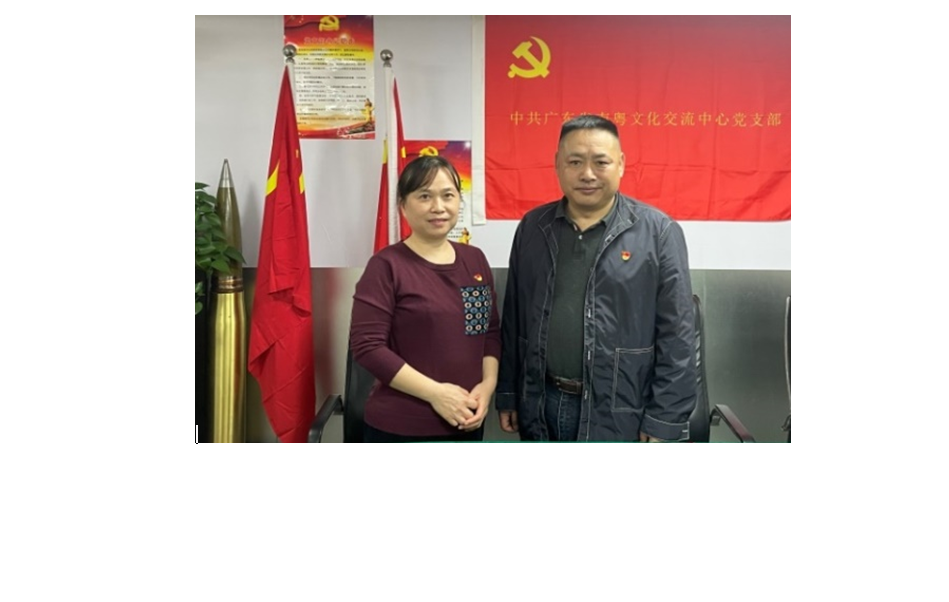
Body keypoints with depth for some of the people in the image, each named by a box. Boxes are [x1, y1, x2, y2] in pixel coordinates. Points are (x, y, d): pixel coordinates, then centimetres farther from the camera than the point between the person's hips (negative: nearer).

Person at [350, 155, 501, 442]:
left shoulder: (475, 259, 6)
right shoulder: (387, 265, -12)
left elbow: (491, 330, 10)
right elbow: (366, 345, -16)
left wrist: (487, 385, -6)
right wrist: (435, 392, -18)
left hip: (466, 423, 6)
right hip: (401, 429, -5)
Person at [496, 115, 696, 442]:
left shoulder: (658, 232, -7)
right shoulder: (532, 228, 5)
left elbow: (677, 337, -8)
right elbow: (513, 319, 10)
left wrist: (663, 420, -11)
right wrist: (507, 394, 9)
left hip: (619, 414, -3)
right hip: (541, 405, 4)